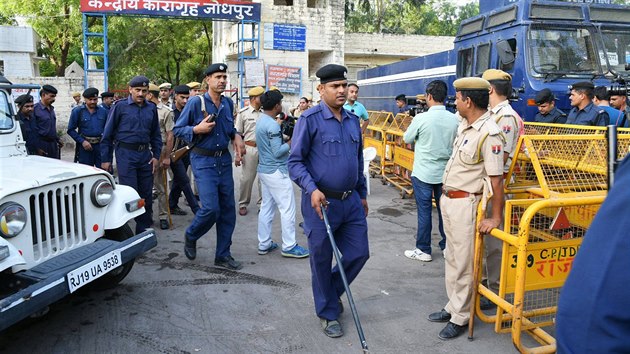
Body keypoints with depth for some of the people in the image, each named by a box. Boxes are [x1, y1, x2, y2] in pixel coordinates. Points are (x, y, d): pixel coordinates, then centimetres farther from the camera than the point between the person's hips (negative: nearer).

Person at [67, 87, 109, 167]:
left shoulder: (103, 111, 8)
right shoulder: (77, 111, 1)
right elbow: (71, 130, 1)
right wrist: (82, 141, -11)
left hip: (100, 145, 2)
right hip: (85, 146, -1)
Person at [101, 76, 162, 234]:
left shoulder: (151, 108, 10)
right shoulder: (120, 106, -3)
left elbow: (156, 134, 16)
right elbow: (108, 134, -1)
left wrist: (156, 155, 7)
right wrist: (106, 159, -3)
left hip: (145, 154, 5)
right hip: (126, 154, -4)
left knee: (146, 194, 9)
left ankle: (144, 230, 22)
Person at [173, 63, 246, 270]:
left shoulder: (228, 103, 8)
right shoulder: (196, 102, -8)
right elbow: (177, 129, -4)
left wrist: (236, 137, 3)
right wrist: (197, 129, -21)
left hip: (224, 160, 6)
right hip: (203, 161, -6)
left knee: (228, 209, 5)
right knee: (211, 208, -14)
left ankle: (223, 255, 17)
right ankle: (190, 236, 19)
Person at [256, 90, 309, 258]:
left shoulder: (261, 120, 10)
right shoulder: (272, 126, -20)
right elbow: (278, 152, -21)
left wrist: (279, 123, 9)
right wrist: (291, 142, -10)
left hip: (264, 169, 10)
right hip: (276, 172, -10)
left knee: (267, 207, 13)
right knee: (288, 208, -2)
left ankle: (264, 244, 19)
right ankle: (289, 246, 4)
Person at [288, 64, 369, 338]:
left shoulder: (353, 120, 9)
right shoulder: (309, 119, -10)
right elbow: (295, 162, -11)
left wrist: (363, 194, 20)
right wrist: (312, 189, -24)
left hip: (352, 202, 6)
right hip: (321, 203, -6)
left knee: (359, 254, 11)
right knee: (322, 261, 8)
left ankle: (331, 291, 39)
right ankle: (328, 313, 30)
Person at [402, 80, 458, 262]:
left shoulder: (421, 118, -16)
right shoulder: (454, 120, -4)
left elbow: (407, 139, -1)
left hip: (423, 173, -4)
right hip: (445, 172, 4)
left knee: (424, 211, 4)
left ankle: (423, 250, 12)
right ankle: (447, 246, 25)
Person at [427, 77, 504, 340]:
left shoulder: (489, 133, -20)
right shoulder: (463, 126, 8)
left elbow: (496, 179, -21)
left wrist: (495, 217, -19)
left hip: (465, 203, -9)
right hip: (448, 199, 9)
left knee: (463, 262, 2)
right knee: (451, 258, 19)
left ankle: (460, 318, 17)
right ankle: (453, 306, 33)